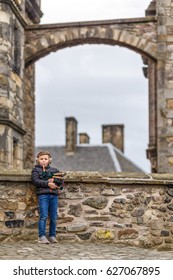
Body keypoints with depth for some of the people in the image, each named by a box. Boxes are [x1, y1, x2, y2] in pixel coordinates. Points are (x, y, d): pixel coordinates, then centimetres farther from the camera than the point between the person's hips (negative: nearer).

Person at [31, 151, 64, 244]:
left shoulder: (54, 170, 19)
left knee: (53, 217, 2)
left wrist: (54, 180, -9)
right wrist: (47, 184, -13)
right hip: (43, 195, -3)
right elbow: (35, 181, -6)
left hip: (54, 195, 3)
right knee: (43, 216, -12)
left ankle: (52, 236, 12)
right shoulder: (36, 169, 11)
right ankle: (42, 236, -11)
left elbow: (61, 180, 10)